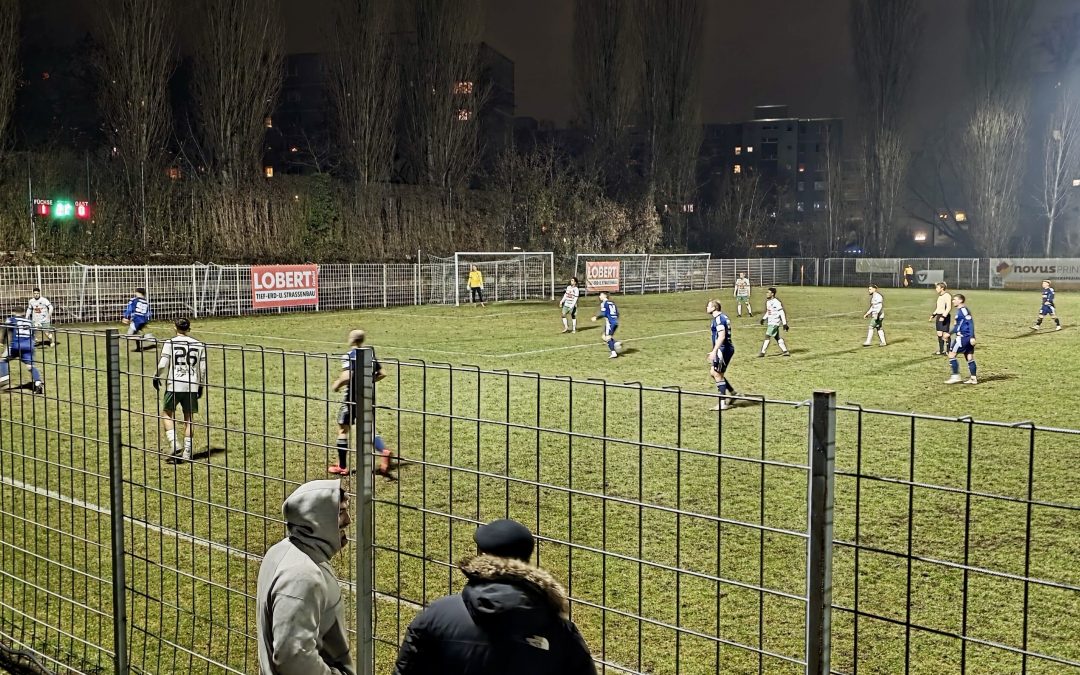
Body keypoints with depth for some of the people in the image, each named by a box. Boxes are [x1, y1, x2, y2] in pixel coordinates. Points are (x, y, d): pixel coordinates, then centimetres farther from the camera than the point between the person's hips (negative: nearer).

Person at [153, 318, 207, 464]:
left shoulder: (170, 343, -3)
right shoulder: (198, 345, 5)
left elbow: (162, 364, -7)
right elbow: (203, 368, 7)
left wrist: (157, 377, 12)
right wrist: (201, 386, 19)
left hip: (174, 385, -3)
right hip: (192, 386, 3)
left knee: (166, 413, 12)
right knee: (189, 417, 9)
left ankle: (174, 444, -5)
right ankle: (187, 453, 9)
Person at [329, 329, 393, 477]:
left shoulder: (349, 355, -13)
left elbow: (347, 376, -26)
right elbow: (382, 374, 6)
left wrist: (337, 385, -8)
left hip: (353, 397, -6)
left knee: (343, 429, 9)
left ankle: (342, 466, 15)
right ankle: (384, 451, -13)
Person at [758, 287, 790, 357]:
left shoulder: (776, 302, -19)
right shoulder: (768, 302, 9)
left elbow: (782, 313, -18)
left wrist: (784, 324, -18)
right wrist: (764, 318, 15)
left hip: (774, 323, -9)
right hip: (770, 322, 9)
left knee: (767, 336, -10)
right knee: (777, 337, 13)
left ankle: (762, 352, -7)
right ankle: (785, 351, 19)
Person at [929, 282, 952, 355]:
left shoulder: (947, 296, -13)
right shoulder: (940, 296, 15)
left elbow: (948, 308, -19)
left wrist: (943, 316, -26)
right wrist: (933, 315, 17)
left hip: (944, 316, -9)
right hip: (939, 316, 9)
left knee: (945, 335, -7)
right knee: (939, 334, 11)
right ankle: (941, 351, 18)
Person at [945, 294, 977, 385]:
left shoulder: (963, 310, -12)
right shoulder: (960, 310, 18)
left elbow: (970, 323, -19)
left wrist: (972, 337, -23)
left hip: (963, 337, -10)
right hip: (968, 338, 10)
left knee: (951, 354, -5)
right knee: (969, 357, 10)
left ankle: (955, 376, -5)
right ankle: (973, 378, 11)